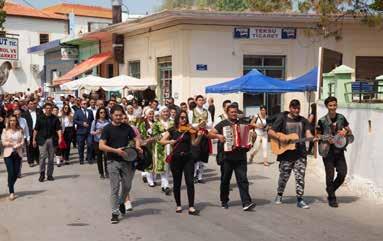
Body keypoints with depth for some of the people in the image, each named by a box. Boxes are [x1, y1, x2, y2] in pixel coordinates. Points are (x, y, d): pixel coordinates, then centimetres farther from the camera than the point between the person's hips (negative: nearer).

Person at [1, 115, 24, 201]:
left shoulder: (20, 131, 5)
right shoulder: (5, 131, 1)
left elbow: (22, 142, 1)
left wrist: (17, 145, -17)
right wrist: (14, 144, -10)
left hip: (18, 153, 2)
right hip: (8, 153, -2)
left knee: (16, 172, 4)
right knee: (11, 173, -7)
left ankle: (10, 185, 32)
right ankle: (11, 192, 0)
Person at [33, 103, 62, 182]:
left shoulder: (55, 118, 6)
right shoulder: (40, 118, 4)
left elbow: (58, 129, -1)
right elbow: (36, 129, 7)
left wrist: (59, 138, -15)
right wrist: (34, 139, 4)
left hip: (52, 140, 2)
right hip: (42, 139, -1)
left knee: (51, 158, 7)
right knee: (42, 157, -10)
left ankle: (50, 175, 15)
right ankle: (42, 174, -2)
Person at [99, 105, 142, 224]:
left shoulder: (127, 127, 6)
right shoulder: (107, 128, -5)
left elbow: (136, 139, 13)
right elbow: (101, 146, -11)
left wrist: (137, 146, -10)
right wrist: (116, 150, -22)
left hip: (126, 161, 4)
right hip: (113, 162, -3)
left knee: (127, 186, 10)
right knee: (115, 188, -2)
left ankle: (121, 202, 39)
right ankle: (115, 212, 6)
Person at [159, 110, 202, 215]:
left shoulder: (189, 130, 3)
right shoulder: (172, 130, 4)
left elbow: (194, 143, -6)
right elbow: (162, 141, -1)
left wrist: (199, 136, -23)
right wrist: (170, 141, -19)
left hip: (188, 158, 0)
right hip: (176, 158, 0)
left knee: (190, 182, -7)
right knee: (177, 183, 8)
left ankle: (191, 207, -6)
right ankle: (178, 205, 23)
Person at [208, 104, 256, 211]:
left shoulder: (242, 123, 12)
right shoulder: (222, 124, 6)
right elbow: (210, 134, 3)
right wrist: (218, 136, -16)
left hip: (240, 157, 1)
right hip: (226, 157, -1)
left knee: (242, 179, -7)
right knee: (225, 180, 9)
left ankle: (246, 202, -12)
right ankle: (224, 201, 24)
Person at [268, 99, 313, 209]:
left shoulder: (303, 120, 10)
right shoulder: (282, 118, 2)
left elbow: (307, 133, 0)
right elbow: (270, 132, -1)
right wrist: (279, 137, -18)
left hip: (300, 154, 2)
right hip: (286, 154, -2)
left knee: (300, 177, -2)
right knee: (284, 176, 9)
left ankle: (300, 200, 5)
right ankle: (279, 195, 31)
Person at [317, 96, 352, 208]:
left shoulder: (341, 118, 5)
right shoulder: (322, 121, -5)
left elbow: (350, 132, 13)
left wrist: (345, 132, -10)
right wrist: (327, 140, -17)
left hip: (339, 150, 4)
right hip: (328, 152, -4)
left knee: (342, 173, 1)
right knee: (330, 175, 1)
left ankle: (330, 190, 26)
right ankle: (332, 198, 13)